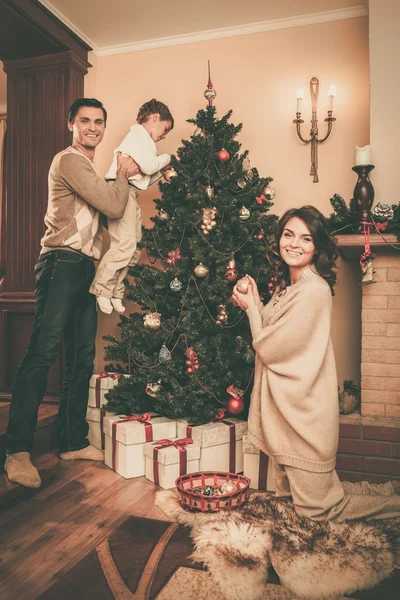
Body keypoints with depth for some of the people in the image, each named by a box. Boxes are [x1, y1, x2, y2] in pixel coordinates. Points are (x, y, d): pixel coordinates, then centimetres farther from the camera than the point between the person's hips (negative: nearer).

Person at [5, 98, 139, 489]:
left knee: (82, 357, 7)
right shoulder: (69, 161, -5)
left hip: (84, 268, 9)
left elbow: (108, 210, 25)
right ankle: (18, 451, -8)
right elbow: (114, 207, -13)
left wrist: (121, 179, 15)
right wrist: (123, 175, 3)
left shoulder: (88, 170, 25)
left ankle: (73, 442, 15)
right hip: (62, 264, -9)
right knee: (43, 351, -13)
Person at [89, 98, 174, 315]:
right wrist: (166, 158, 2)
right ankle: (101, 289, -8)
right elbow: (148, 166, -15)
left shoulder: (141, 139, 28)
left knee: (133, 248, 7)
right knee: (125, 244, -17)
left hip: (130, 192, 11)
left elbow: (144, 178, 24)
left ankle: (115, 291, 11)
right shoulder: (139, 134, -2)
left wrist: (163, 170, 14)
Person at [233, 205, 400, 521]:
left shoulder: (313, 291, -21)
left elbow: (269, 348, -19)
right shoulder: (288, 285, 9)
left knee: (317, 507, 5)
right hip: (286, 403, 9)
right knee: (293, 491, 21)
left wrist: (251, 307, -6)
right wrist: (256, 302, 4)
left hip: (304, 409, -9)